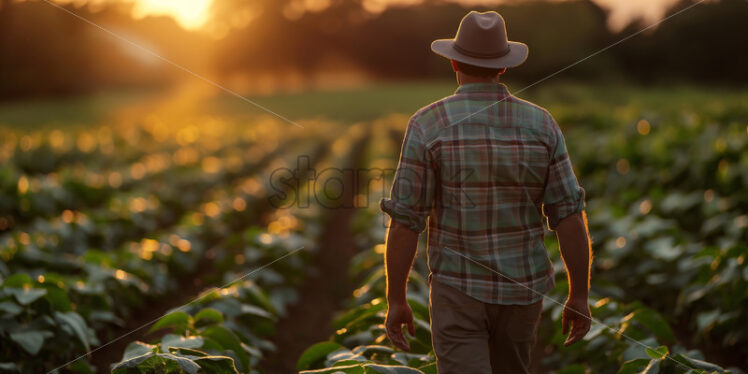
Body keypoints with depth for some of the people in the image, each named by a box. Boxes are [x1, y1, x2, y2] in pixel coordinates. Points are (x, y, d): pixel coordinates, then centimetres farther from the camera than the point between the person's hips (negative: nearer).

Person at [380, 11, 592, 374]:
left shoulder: (428, 124, -11)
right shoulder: (541, 124, -4)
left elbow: (404, 220, -12)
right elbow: (570, 217, -5)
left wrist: (396, 301, -2)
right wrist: (579, 297, 3)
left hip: (459, 290, -3)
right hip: (520, 289, 4)